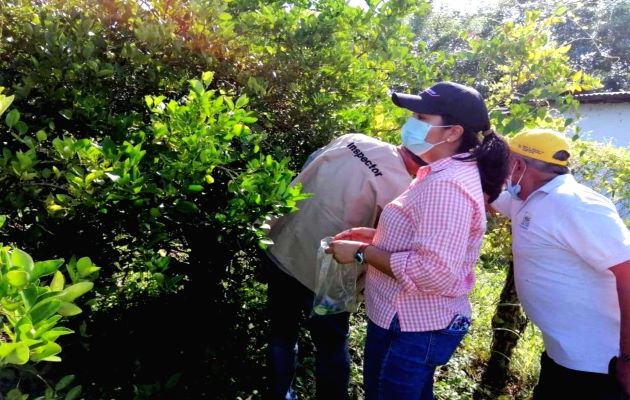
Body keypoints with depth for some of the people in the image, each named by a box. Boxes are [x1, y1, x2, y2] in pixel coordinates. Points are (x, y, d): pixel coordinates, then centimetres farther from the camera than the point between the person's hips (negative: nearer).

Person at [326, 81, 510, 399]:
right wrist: (376, 237, 6)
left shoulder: (447, 186, -25)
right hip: (413, 321, 10)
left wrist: (362, 252, -23)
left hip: (415, 329, -10)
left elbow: (434, 273, -32)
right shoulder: (445, 173, 10)